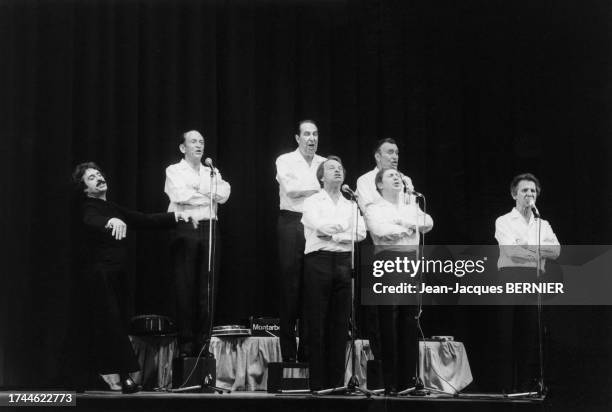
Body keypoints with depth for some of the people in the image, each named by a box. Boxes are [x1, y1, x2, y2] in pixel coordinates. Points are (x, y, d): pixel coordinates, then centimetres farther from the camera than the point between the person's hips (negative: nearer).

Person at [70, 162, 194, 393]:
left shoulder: (114, 209, 19)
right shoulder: (89, 208, -5)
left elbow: (144, 221, 19)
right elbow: (92, 221, -29)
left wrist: (174, 217, 8)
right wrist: (111, 221, -51)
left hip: (116, 277, 7)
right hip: (100, 276, -7)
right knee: (111, 324, -13)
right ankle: (124, 376, -17)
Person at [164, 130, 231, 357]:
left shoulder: (212, 172, 20)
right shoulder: (174, 171, 8)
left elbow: (224, 194, 1)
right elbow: (180, 196, -11)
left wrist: (197, 190, -4)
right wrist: (209, 195, 0)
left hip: (209, 229, 4)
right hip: (184, 229, -4)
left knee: (208, 287, 1)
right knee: (185, 287, -4)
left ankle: (203, 341, 7)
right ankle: (186, 344, 0)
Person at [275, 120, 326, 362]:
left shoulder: (324, 163, 15)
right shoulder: (285, 161, 4)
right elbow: (290, 188, -11)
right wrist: (319, 186, -5)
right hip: (292, 224, -3)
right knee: (290, 285, -3)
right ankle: (288, 351, 2)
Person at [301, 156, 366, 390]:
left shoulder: (351, 205, 20)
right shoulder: (312, 202, 9)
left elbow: (360, 233, 4)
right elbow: (318, 226, -10)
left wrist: (332, 234, -6)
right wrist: (344, 226, 1)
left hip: (344, 262, 4)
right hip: (319, 260, -3)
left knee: (340, 324, 1)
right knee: (316, 324, -5)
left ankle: (336, 382, 5)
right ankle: (317, 383, -3)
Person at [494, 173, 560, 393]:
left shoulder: (543, 224, 20)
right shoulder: (504, 221, 8)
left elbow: (556, 251, 3)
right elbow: (510, 251, -9)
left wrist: (526, 246, -7)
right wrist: (541, 252, -3)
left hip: (535, 281, 4)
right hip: (510, 277, -3)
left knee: (532, 333, 0)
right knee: (508, 332, -6)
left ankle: (528, 386, 4)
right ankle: (507, 386, -4)